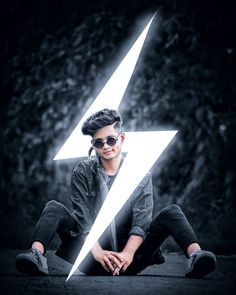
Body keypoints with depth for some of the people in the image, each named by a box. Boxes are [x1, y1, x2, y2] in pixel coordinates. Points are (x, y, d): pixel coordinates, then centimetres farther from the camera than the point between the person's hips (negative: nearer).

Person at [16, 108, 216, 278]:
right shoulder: (83, 172, 5)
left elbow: (141, 219, -8)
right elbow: (83, 218, -7)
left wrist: (128, 253, -27)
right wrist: (97, 252, -26)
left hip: (129, 256, 0)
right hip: (91, 254, 0)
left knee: (171, 212, -16)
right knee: (54, 208, -16)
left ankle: (195, 258, -41)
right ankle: (37, 256, -41)